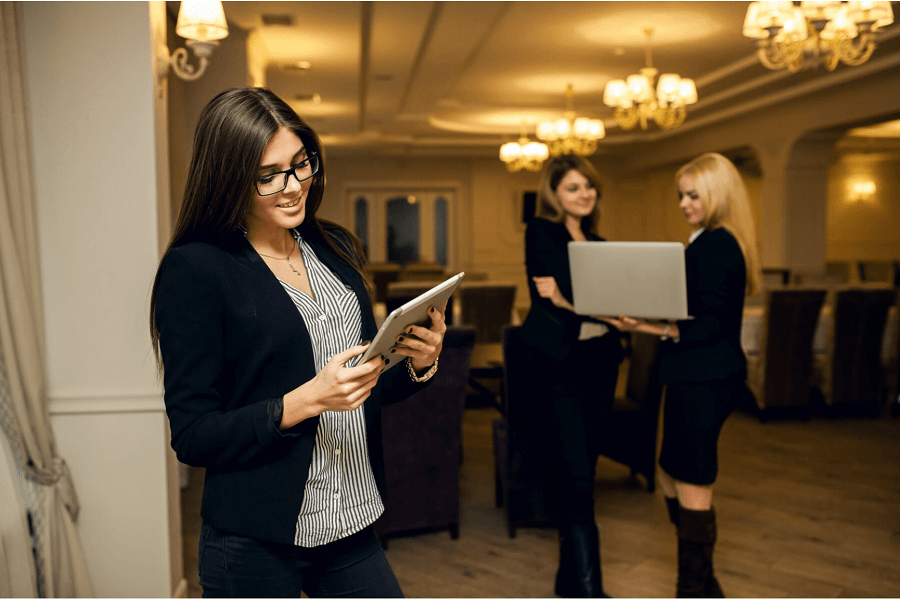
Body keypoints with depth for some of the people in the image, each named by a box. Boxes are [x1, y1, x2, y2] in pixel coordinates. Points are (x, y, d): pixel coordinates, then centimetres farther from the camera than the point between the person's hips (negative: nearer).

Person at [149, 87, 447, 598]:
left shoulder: (336, 249, 6)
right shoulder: (194, 269, -12)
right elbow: (193, 437, -13)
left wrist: (419, 365, -7)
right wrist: (306, 401, -24)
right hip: (256, 545, -5)